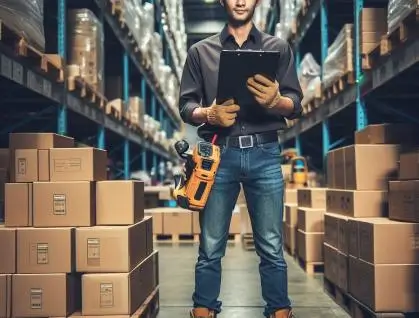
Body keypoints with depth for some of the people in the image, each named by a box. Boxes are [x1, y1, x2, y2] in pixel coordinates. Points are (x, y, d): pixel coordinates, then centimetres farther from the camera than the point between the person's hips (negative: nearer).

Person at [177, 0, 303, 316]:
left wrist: (276, 100, -18)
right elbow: (185, 106, 7)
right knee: (211, 246, 4)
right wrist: (209, 114, -15)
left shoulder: (279, 47, 12)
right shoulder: (201, 51, 12)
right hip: (219, 153, 0)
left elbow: (296, 105, 5)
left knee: (272, 246, 4)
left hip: (264, 153, 0)